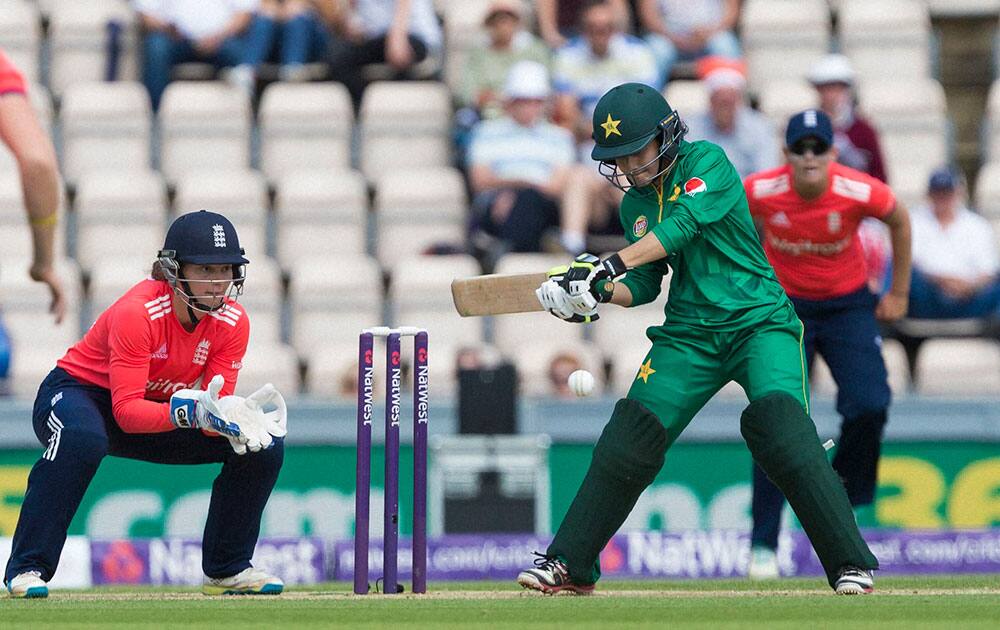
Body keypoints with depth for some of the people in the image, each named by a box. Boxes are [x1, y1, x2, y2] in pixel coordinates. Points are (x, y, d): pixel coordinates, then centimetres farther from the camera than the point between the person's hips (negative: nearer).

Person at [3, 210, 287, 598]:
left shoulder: (233, 322, -13)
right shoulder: (137, 312, -31)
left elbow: (217, 404, -14)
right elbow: (127, 411, -35)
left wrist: (232, 418, -39)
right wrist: (189, 411, -51)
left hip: (163, 407, 6)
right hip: (79, 390, -6)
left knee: (264, 446, -8)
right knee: (82, 439, -42)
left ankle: (227, 569, 6)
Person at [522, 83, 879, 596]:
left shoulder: (707, 162, -7)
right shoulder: (635, 204, 13)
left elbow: (684, 224, -23)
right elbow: (646, 283, 16)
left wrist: (609, 265, -32)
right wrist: (597, 294, -6)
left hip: (759, 321, -6)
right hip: (689, 335, 6)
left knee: (778, 421, -26)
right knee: (629, 435, -6)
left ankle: (851, 563, -20)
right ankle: (569, 564, 4)